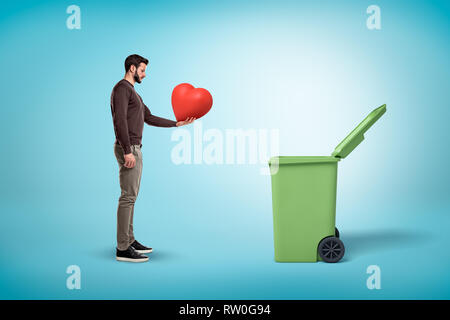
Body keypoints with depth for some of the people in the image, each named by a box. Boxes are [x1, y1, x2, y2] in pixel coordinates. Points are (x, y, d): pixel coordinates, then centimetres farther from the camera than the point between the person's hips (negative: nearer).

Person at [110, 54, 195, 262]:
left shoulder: (133, 93, 23)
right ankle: (122, 249, -8)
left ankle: (129, 240, 21)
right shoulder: (122, 88, -9)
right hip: (128, 148, -11)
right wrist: (127, 151, -26)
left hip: (134, 149, 11)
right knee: (128, 196, -11)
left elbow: (150, 118, 25)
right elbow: (120, 120, -20)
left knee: (131, 196, 13)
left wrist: (177, 123, 21)